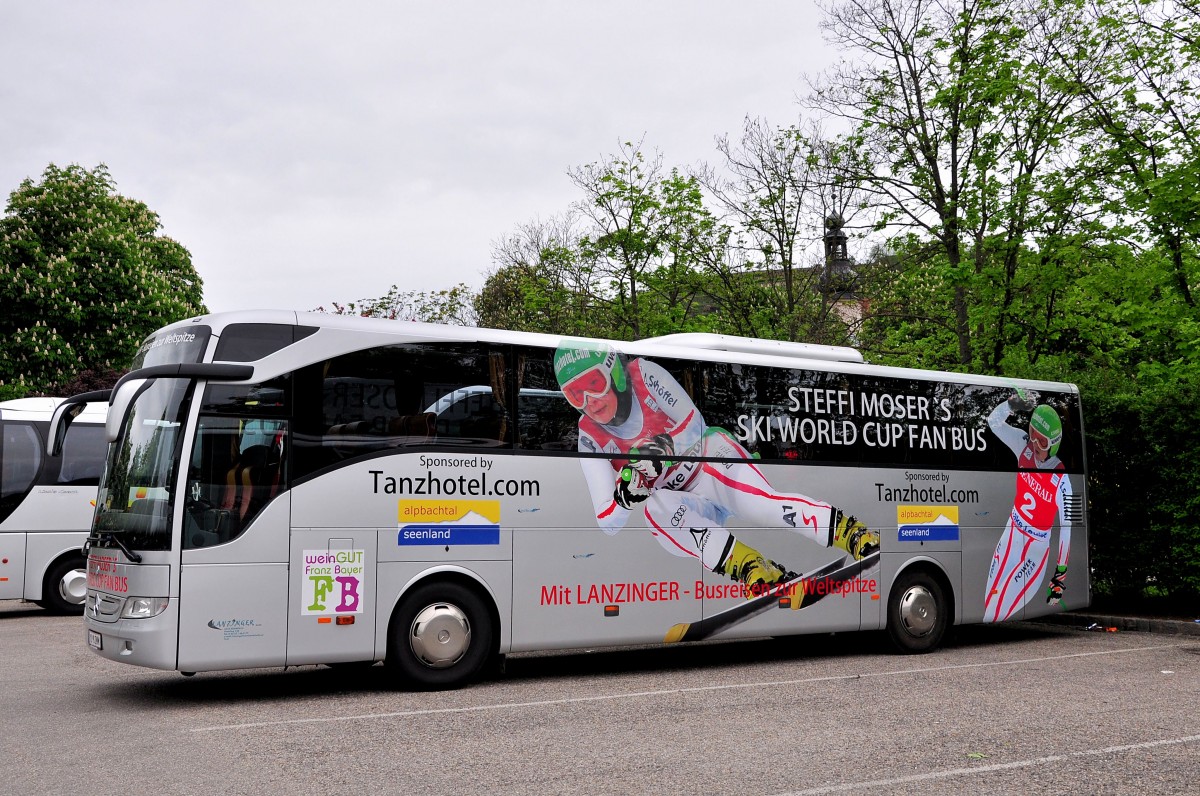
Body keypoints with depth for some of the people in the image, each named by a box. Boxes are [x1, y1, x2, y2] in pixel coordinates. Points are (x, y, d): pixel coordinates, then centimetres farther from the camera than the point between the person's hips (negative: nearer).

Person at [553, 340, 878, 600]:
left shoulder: (644, 375, -13)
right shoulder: (590, 439, -8)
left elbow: (693, 428, -12)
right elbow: (608, 522, -12)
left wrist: (663, 451, -32)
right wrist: (627, 489, -34)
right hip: (681, 507, 2)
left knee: (758, 504, -34)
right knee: (653, 506, -33)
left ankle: (854, 534, -39)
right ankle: (750, 567, -42)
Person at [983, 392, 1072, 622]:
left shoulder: (1061, 480, -24)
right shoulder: (1025, 445, -12)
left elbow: (1067, 526, -20)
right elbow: (994, 422, -6)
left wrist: (1061, 573, -19)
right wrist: (1012, 404, -28)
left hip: (1036, 548, -4)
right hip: (1012, 534, 4)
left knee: (1005, 611, -3)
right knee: (990, 603, 7)